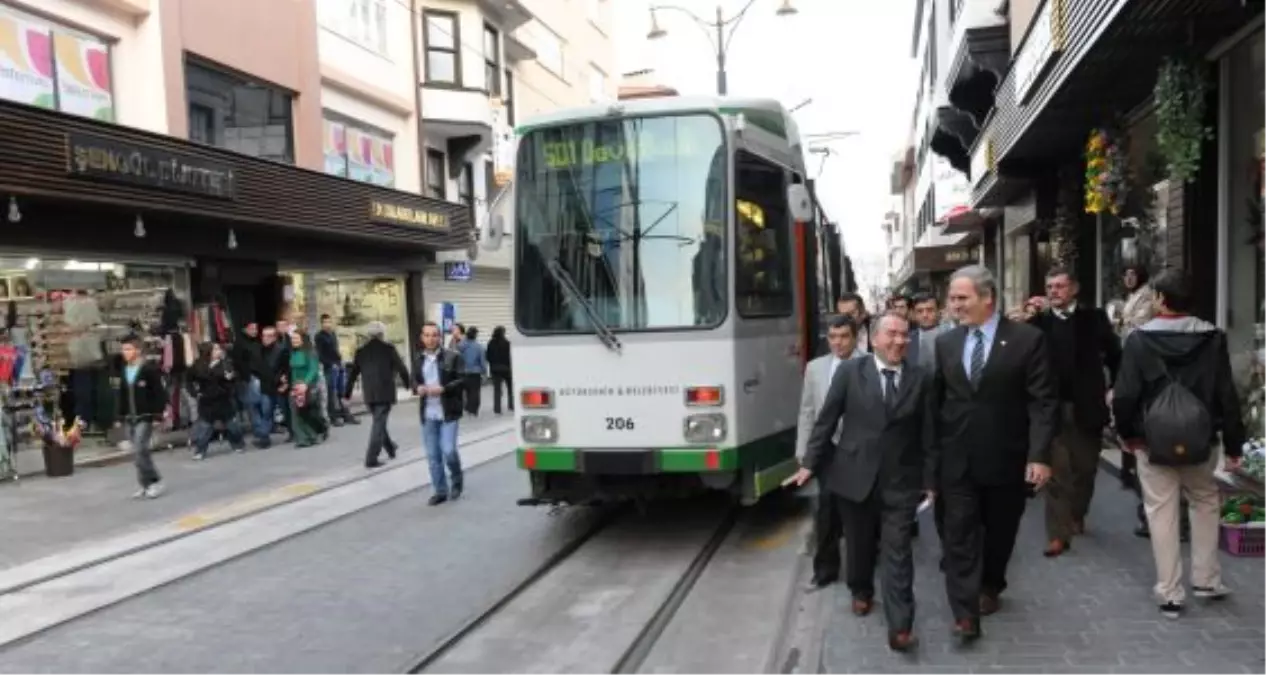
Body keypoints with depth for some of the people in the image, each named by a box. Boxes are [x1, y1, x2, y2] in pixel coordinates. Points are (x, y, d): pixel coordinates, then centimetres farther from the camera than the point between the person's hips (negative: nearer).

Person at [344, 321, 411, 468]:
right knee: (379, 423, -4)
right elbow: (401, 368, -5)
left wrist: (347, 393, 14)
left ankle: (390, 447, 36)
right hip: (385, 392, -4)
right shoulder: (388, 348, -5)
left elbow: (353, 374, 8)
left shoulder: (361, 351, 6)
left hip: (369, 393, 4)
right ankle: (371, 458, -9)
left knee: (378, 421, 22)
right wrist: (408, 384, 10)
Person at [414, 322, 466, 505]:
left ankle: (457, 480, 20)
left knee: (448, 450, -8)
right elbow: (414, 381, 17)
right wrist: (418, 388, -6)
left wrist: (443, 389, -20)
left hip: (448, 413, -4)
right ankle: (440, 491, 19)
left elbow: (462, 381, -7)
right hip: (428, 414, 4)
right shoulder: (419, 360, 10)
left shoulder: (452, 357, -4)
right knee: (433, 455, 7)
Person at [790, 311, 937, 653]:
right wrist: (810, 462, -1)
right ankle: (861, 591, 43)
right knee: (859, 545, 17)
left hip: (901, 481, 0)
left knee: (898, 554, -3)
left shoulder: (921, 379, -1)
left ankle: (900, 627, 0)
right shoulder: (850, 371, -3)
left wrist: (930, 479, 1)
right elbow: (826, 420, -1)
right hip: (854, 476, 1)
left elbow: (929, 433, 2)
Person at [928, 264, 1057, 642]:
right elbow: (936, 400, 6)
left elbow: (1043, 402, -9)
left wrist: (1040, 455, -17)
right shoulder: (945, 343, 4)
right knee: (959, 535, -2)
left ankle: (990, 587, 40)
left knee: (999, 531, 16)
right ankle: (965, 613, 3)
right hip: (957, 459, 2)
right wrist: (932, 451, 3)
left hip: (1006, 458, -1)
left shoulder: (1027, 339, -7)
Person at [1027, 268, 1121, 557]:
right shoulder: (1038, 321, 2)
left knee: (1085, 467, 14)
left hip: (1087, 406, 1)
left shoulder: (1094, 317, 3)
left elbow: (1115, 355, 4)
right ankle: (1059, 533, 2)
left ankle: (1077, 516, 37)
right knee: (1056, 471, -1)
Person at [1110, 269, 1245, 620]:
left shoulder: (1139, 339, -10)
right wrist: (1233, 444, 7)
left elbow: (1124, 395, -11)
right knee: (1205, 503, 23)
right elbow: (1227, 395, -1)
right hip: (1200, 441, 2)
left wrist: (1127, 433, 5)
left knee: (1162, 515, 5)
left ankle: (1170, 594, 11)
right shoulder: (1213, 338, -3)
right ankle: (1206, 579, 28)